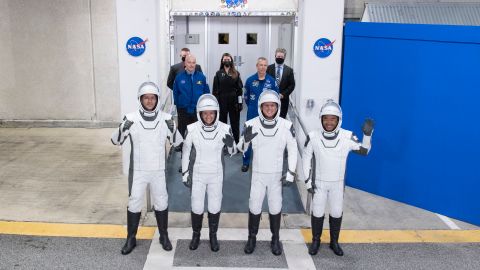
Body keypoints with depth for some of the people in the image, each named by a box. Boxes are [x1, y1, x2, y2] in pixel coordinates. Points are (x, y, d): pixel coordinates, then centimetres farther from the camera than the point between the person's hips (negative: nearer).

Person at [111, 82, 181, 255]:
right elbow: (116, 141, -4)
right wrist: (123, 129, -23)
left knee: (161, 203, 13)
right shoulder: (131, 119, -9)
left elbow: (176, 142, -2)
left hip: (158, 170, 1)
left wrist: (172, 129, -21)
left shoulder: (165, 119, -7)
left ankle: (164, 236, 31)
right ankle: (131, 239, 26)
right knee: (134, 203, 10)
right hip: (138, 170, -1)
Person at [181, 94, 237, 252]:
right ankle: (196, 235, 34)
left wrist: (231, 144, -24)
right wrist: (185, 175, 0)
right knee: (197, 208, 9)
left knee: (215, 208, 10)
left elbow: (233, 152, -1)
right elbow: (186, 152, -3)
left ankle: (213, 236, 33)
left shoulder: (225, 129, -14)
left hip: (216, 175, 0)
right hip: (197, 175, 0)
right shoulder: (192, 129, -15)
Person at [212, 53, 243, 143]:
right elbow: (215, 89, 2)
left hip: (233, 101, 0)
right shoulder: (218, 74, 3)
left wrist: (240, 102, -3)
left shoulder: (236, 73, 4)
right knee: (222, 122, 7)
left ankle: (236, 142, 14)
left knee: (235, 122, 5)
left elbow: (239, 89, 3)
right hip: (222, 101, 0)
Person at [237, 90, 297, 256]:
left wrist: (291, 173, -5)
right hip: (258, 174, 0)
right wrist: (246, 139, -25)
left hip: (276, 175, 0)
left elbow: (293, 150, -2)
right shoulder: (251, 124, -12)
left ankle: (275, 239, 29)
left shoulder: (286, 126, -12)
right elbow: (241, 149, -2)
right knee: (254, 207, 7)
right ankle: (252, 238, 27)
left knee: (275, 208, 10)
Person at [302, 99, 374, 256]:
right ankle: (316, 241, 34)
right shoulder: (313, 137, -18)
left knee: (336, 213, 15)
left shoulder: (347, 137, -18)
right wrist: (308, 180, -5)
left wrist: (367, 134, -21)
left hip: (338, 183, 1)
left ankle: (334, 242, 36)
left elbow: (364, 151, -4)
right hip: (319, 182, -1)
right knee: (317, 213, 11)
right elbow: (306, 158, -5)